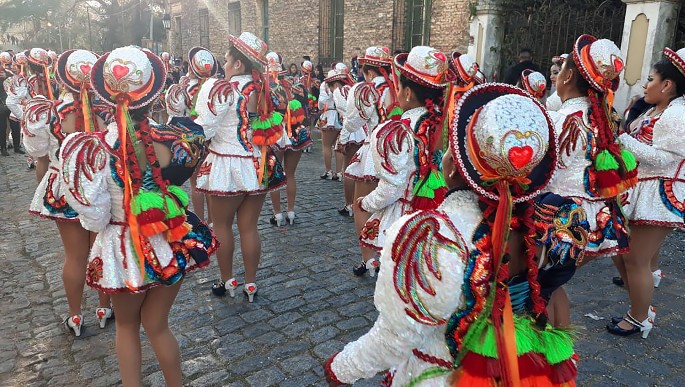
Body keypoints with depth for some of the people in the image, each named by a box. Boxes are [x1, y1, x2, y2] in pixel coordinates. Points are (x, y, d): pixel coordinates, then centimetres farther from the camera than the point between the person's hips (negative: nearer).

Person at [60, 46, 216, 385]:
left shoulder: (93, 149, -21)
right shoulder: (175, 140, -16)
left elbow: (93, 220, -12)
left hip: (123, 250, -1)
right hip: (171, 244, 2)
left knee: (126, 324, 25)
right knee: (156, 325, 21)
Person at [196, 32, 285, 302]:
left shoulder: (221, 89, -14)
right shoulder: (265, 90, 4)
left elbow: (204, 130, -15)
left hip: (227, 168, -5)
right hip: (259, 167, 5)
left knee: (222, 225, 12)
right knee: (249, 227, 12)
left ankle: (227, 281, 24)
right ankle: (251, 283, 21)